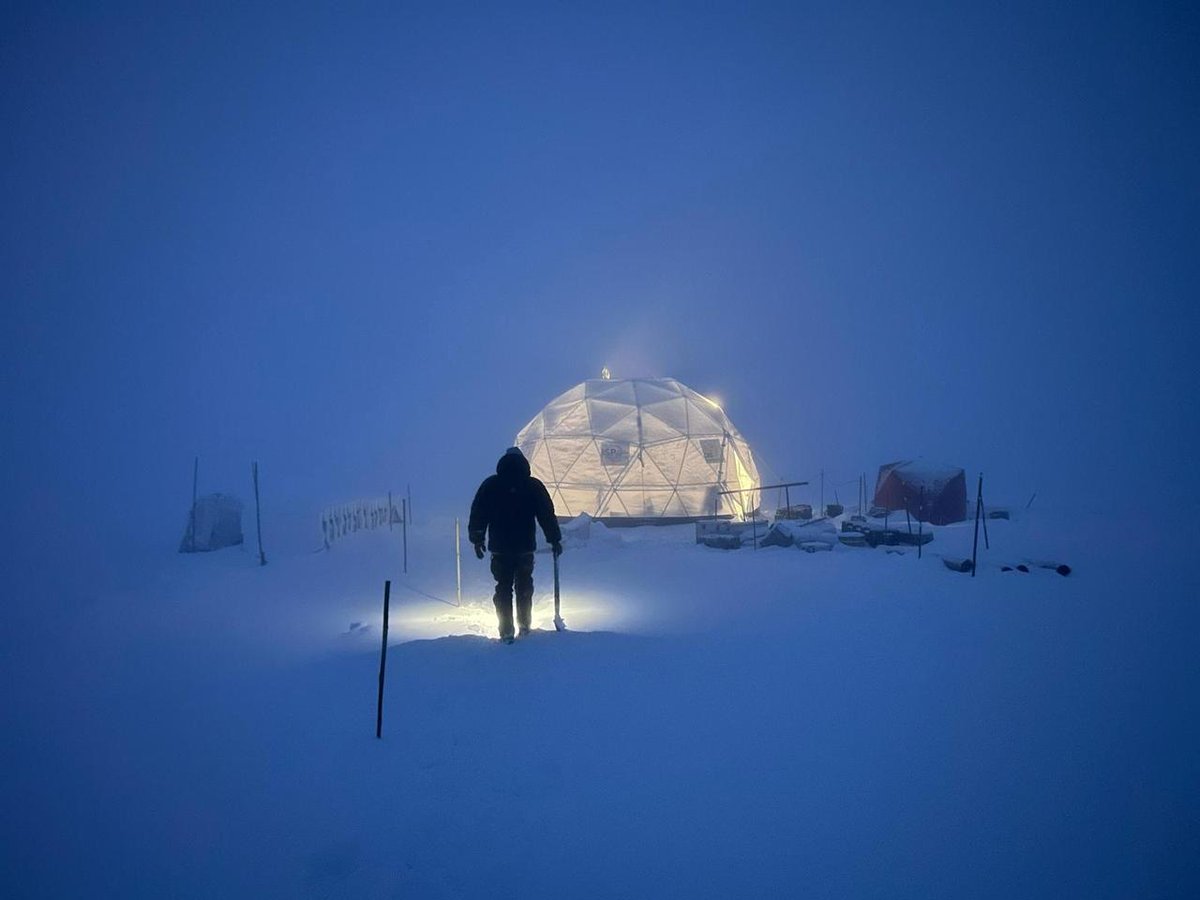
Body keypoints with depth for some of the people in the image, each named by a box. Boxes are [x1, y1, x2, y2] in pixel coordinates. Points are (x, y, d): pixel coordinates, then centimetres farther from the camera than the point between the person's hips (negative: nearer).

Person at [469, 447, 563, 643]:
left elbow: (477, 515, 3)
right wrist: (555, 540, 9)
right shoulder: (533, 486, 0)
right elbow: (547, 516, 2)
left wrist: (477, 539, 11)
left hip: (499, 548, 0)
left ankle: (506, 631, 2)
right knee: (524, 588, 16)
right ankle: (524, 626, 22)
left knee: (503, 589, 7)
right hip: (525, 548, 1)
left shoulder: (490, 485, 1)